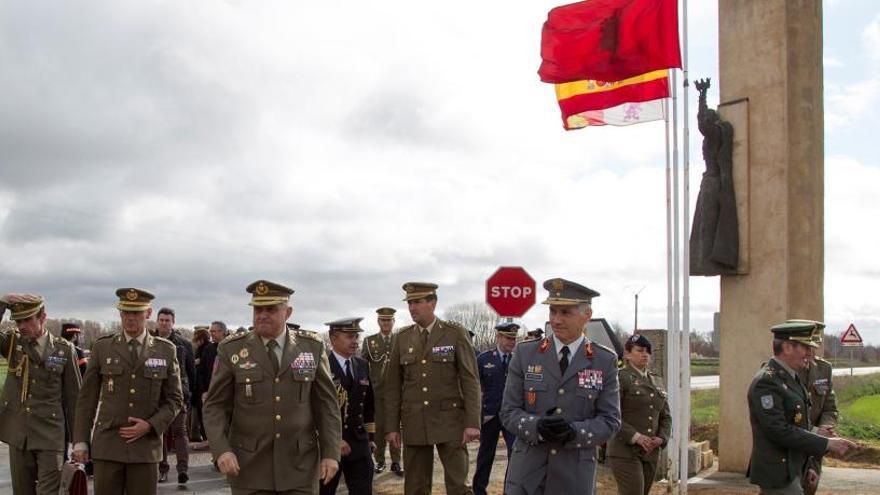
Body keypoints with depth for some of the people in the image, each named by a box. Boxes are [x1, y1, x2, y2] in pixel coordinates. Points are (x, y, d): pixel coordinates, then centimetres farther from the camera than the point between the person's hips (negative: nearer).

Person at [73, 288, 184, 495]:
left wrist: (150, 426, -9)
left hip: (146, 445, 0)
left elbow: (174, 399, 6)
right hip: (107, 446, 0)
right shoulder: (102, 347, 3)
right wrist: (80, 441, 1)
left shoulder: (166, 350, 3)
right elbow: (87, 398, 5)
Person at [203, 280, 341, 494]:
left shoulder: (312, 348, 2)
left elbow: (327, 404, 3)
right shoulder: (231, 350, -2)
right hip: (249, 467, -1)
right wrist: (221, 451, -14)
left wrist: (331, 453, -3)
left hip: (300, 466, 1)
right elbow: (215, 406, -1)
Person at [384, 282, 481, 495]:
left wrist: (472, 423, -11)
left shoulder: (456, 334, -2)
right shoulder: (401, 338, 6)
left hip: (449, 421, -3)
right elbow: (392, 386, 8)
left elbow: (470, 380, -5)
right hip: (414, 423, 3)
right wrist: (392, 427, 4)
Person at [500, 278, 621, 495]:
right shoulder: (525, 353, 2)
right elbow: (509, 411, 1)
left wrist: (575, 432, -20)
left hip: (576, 476, 0)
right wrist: (537, 427, -19)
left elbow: (610, 420, -1)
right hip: (526, 471, 0)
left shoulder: (605, 361, 1)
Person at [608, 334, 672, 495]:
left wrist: (661, 438, -2)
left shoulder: (656, 381, 16)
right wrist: (636, 437, -20)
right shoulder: (619, 378, -6)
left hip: (650, 453, 7)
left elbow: (665, 416, 17)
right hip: (625, 451, -7)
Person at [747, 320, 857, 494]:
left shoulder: (790, 378, 13)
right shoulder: (766, 382, -19)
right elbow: (780, 431, -24)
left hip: (793, 471, 10)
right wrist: (827, 444, -21)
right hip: (778, 476, -10)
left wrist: (806, 466, 18)